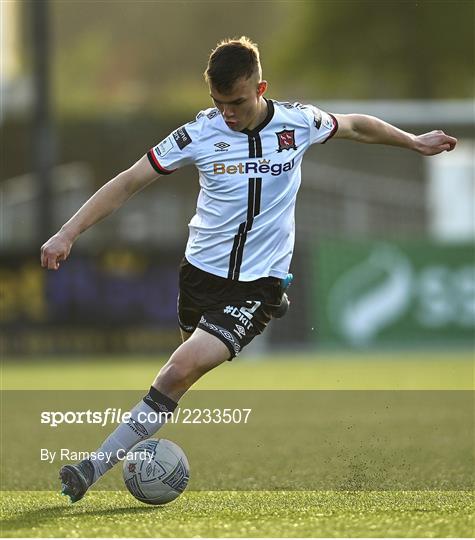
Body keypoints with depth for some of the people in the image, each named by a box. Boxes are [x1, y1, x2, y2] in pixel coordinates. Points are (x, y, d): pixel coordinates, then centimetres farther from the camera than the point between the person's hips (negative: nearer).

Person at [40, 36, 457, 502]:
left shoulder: (298, 122, -6)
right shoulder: (199, 133, -8)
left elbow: (355, 127, 16)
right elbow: (129, 182, -5)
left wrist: (414, 142, 26)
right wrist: (68, 233, -11)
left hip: (259, 284, -2)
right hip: (201, 272, 3)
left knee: (183, 368, -19)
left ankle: (95, 467, -19)